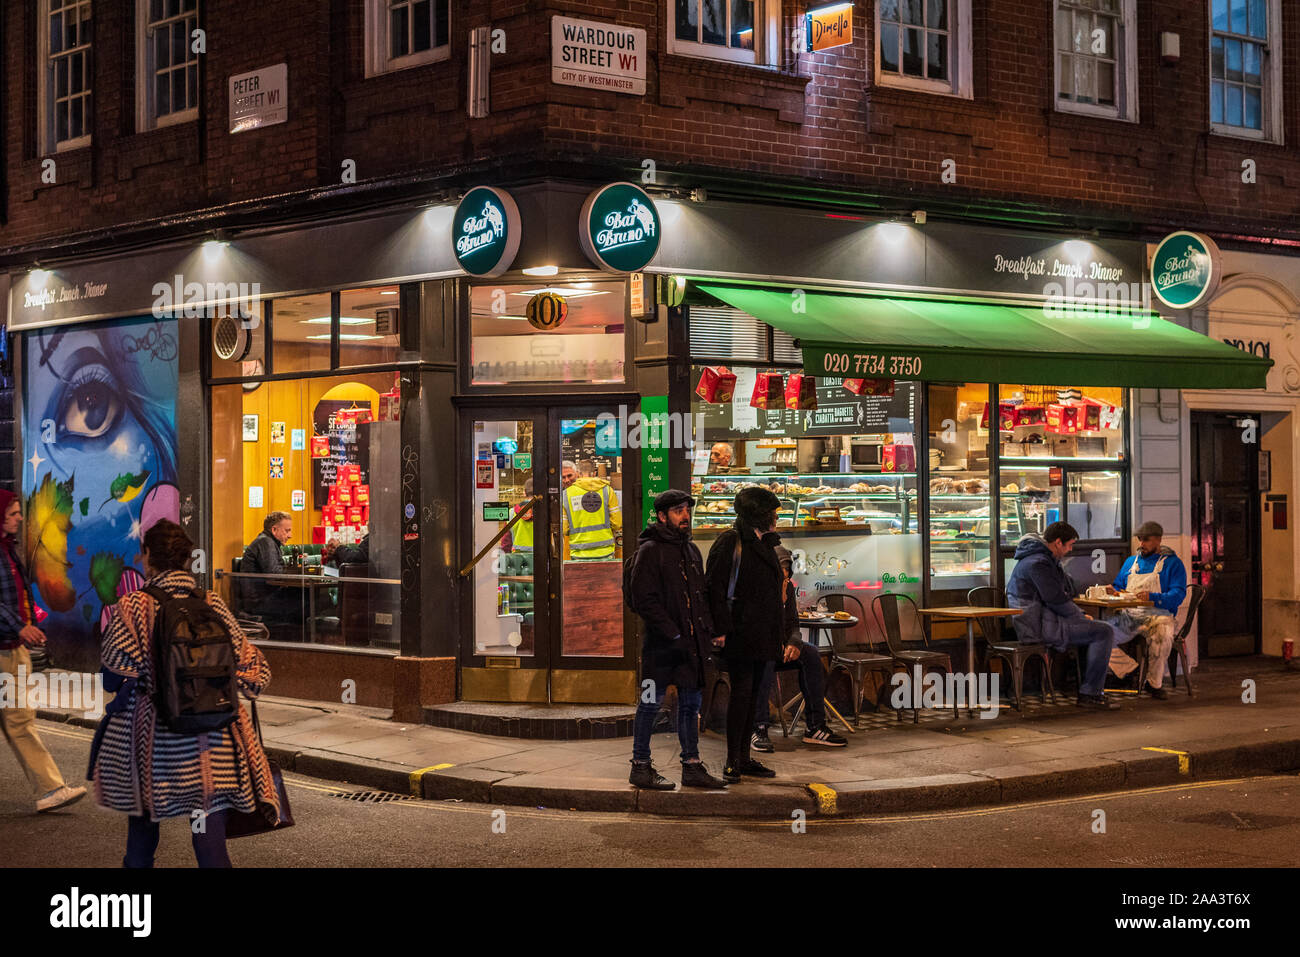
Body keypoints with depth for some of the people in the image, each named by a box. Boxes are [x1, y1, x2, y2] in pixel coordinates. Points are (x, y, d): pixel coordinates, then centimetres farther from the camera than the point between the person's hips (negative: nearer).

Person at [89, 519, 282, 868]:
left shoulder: (133, 607, -7)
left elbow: (113, 675, -10)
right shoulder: (213, 606, 1)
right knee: (210, 842, -2)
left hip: (149, 737, -1)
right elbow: (247, 666, 3)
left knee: (142, 825, 22)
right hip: (211, 747, 1)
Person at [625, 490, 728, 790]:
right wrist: (674, 634, -16)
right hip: (661, 643, -8)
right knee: (651, 703, 0)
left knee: (691, 703, 11)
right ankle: (640, 766, 8)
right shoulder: (649, 551, -9)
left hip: (691, 643, 8)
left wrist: (706, 631, 9)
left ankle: (691, 766, 18)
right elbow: (644, 600, -14)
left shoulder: (690, 550, 16)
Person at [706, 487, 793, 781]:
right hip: (739, 632, -8)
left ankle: (744, 758, 15)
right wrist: (721, 628, -19)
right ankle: (733, 761, -2)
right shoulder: (730, 542, -9)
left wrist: (785, 623, 16)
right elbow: (715, 587, -14)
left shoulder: (765, 544, 17)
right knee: (741, 690, -8)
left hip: (762, 633, 8)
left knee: (751, 691, 9)